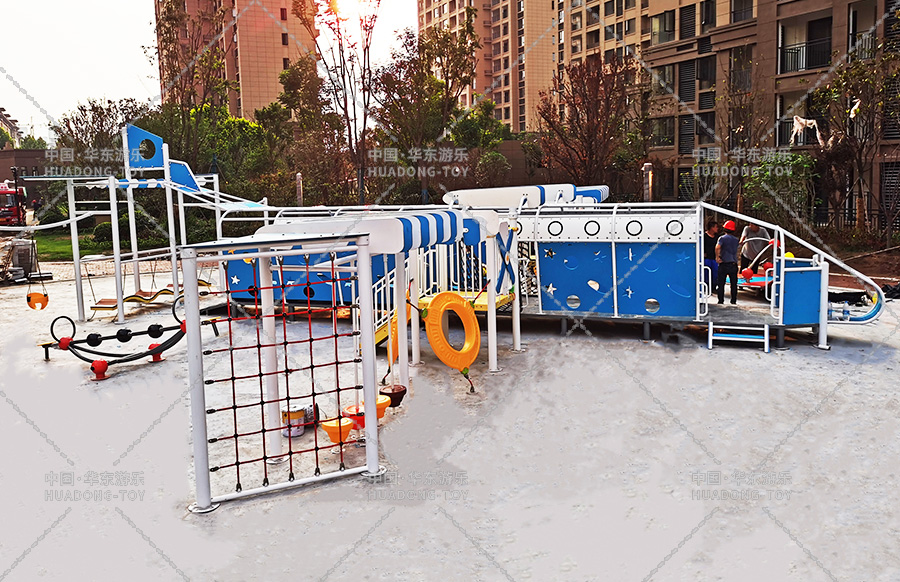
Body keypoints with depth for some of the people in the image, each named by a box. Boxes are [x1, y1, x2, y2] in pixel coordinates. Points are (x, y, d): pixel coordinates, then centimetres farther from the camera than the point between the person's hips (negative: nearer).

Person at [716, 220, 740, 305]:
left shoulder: (722, 238, -5)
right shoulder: (736, 239, 11)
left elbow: (717, 247, -21)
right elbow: (736, 251, 18)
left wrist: (717, 257, -14)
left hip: (724, 263, -4)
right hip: (734, 263, 4)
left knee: (721, 283, 3)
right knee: (734, 283, 10)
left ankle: (721, 300, 2)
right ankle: (734, 300, 11)